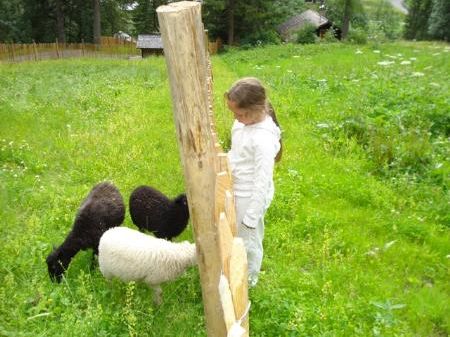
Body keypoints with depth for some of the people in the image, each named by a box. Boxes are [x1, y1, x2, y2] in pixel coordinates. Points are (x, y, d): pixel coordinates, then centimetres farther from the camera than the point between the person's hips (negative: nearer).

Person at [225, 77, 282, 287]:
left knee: (248, 241, 15)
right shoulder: (242, 123, -6)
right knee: (235, 236, 27)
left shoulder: (263, 140, -31)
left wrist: (251, 217, -20)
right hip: (236, 192, 8)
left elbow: (262, 182, -26)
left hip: (250, 198, -8)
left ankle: (248, 280, 42)